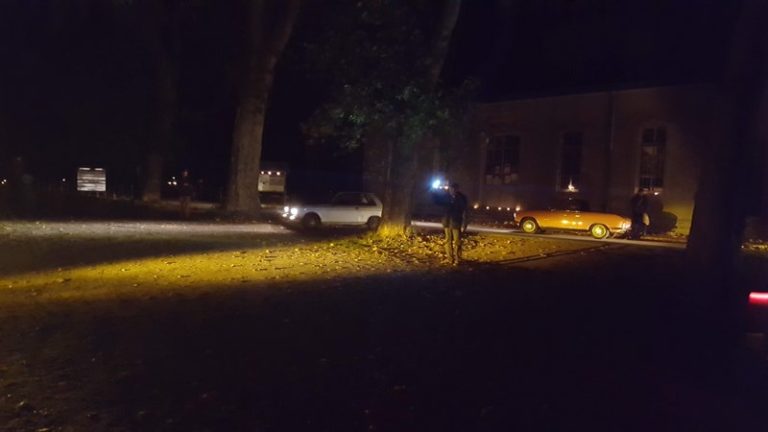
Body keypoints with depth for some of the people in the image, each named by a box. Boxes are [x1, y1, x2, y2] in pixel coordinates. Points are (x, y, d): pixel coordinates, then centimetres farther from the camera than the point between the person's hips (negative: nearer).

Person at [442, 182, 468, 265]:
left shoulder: (461, 198, -10)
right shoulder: (448, 197, 4)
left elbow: (464, 212, -11)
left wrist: (463, 225, -16)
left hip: (456, 223, -5)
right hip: (447, 222, 5)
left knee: (457, 242, -3)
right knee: (448, 241, 9)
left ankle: (457, 260, 3)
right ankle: (450, 258, 16)